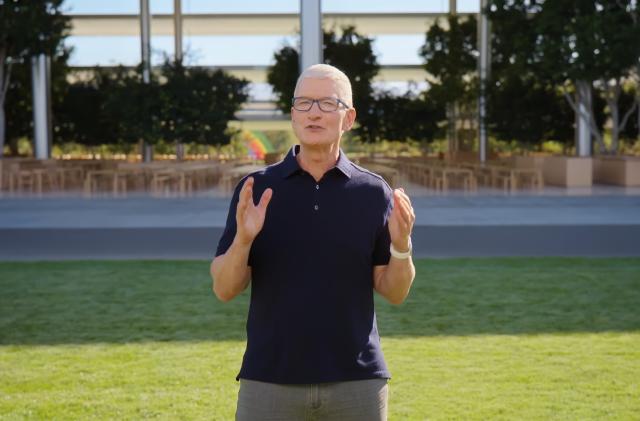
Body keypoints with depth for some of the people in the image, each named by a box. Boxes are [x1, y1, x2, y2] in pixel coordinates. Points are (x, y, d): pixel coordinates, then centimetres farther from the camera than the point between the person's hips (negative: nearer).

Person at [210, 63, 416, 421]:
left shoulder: (374, 192, 2)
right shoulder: (256, 190, 1)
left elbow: (395, 292, 3)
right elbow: (225, 289, -1)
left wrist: (402, 245, -17)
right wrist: (244, 238, -19)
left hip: (356, 383, 1)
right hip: (270, 382, 0)